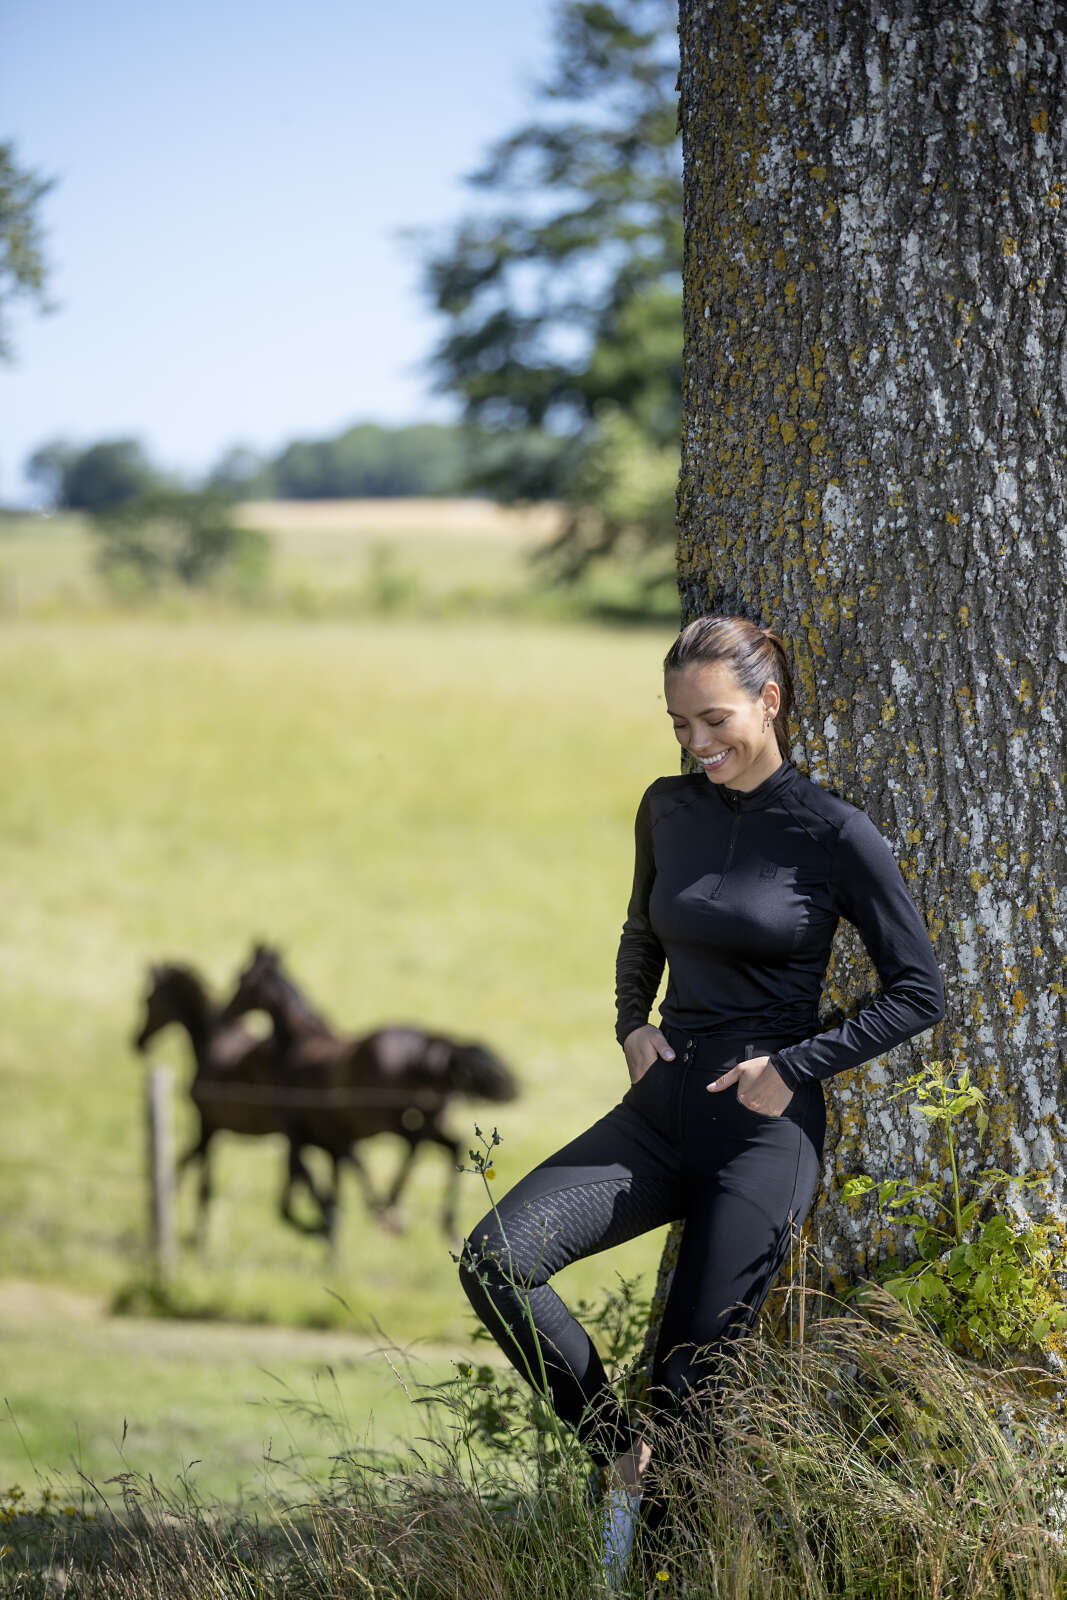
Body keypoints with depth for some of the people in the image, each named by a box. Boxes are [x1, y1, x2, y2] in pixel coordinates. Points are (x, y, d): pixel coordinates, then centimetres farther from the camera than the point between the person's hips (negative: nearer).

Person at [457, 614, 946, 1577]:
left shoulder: (834, 834, -8)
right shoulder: (669, 809, 7)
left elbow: (919, 993, -4)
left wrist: (794, 1068, -11)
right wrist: (632, 1027, 8)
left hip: (766, 1130, -5)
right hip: (662, 1110, 5)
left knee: (690, 1387, -5)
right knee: (495, 1259, -17)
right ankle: (622, 1457, -2)